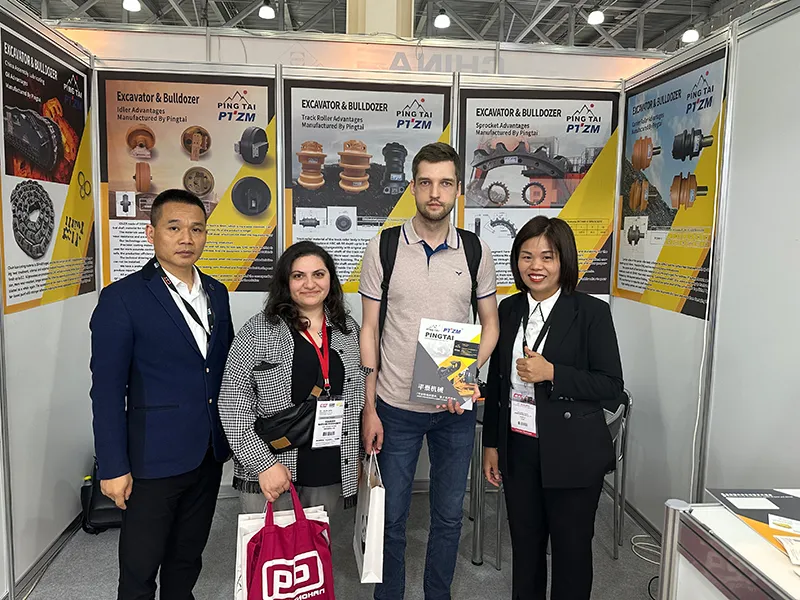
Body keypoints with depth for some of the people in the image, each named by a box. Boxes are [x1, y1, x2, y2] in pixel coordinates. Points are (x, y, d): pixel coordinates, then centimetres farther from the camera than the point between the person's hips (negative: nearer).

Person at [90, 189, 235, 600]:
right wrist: (113, 467, -12)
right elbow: (107, 390, -11)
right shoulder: (122, 299, -11)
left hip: (209, 454, 5)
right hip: (154, 458, -5)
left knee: (188, 557, 20)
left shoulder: (216, 293, 7)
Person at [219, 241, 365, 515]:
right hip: (269, 473, -3)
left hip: (331, 471, 4)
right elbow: (233, 404, -10)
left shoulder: (349, 329, 6)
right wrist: (264, 463, -15)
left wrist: (357, 459, 10)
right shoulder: (258, 332, -8)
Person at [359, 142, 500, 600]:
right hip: (395, 407, -1)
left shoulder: (477, 252, -1)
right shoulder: (383, 248, -5)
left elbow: (491, 323, 5)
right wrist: (369, 408, -5)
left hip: (456, 408, 2)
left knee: (449, 515, 16)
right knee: (392, 517, 12)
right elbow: (369, 330, -3)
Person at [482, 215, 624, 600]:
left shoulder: (592, 312, -9)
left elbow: (612, 385, -10)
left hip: (572, 455, -4)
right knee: (524, 546, 17)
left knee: (571, 550, 11)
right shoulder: (509, 310, 5)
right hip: (518, 449, 4)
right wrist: (491, 443, 10)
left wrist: (551, 374, -22)